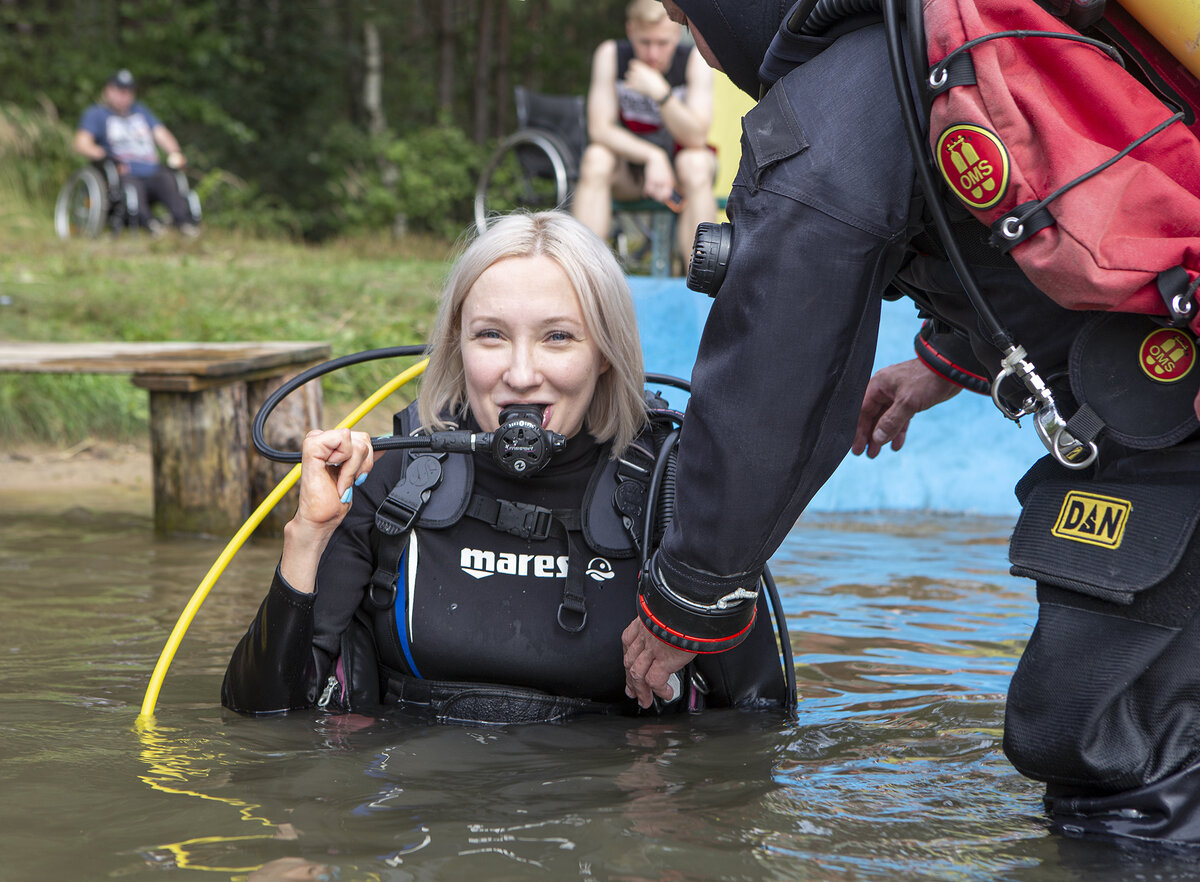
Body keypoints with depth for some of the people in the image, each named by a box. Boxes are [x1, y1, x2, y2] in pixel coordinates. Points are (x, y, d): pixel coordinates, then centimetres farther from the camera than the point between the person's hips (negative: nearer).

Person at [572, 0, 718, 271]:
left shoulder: (694, 60, -15)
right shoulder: (611, 54, -13)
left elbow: (696, 138, -24)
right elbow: (599, 128, -18)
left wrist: (659, 92, -38)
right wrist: (653, 156, -32)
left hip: (678, 160, -1)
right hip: (627, 164, 1)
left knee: (696, 164, -34)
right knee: (596, 159, -31)